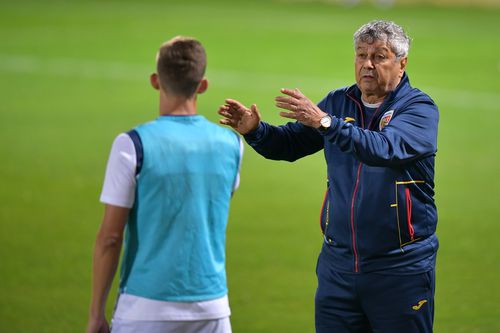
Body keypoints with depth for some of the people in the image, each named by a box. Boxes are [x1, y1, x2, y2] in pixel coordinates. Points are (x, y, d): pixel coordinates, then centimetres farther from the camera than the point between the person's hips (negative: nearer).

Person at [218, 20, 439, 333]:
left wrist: (325, 122, -37)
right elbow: (289, 144, 7)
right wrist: (255, 130, -14)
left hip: (400, 269, -4)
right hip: (338, 264, 4)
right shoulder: (339, 102, 8)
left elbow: (384, 149, -28)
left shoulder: (420, 108, -9)